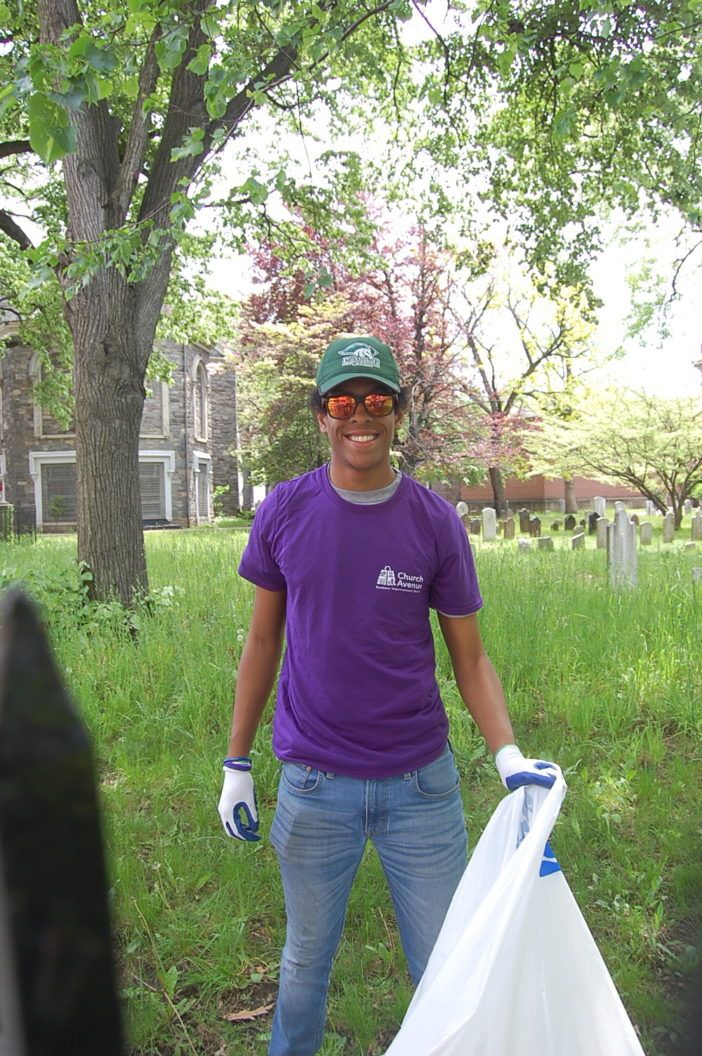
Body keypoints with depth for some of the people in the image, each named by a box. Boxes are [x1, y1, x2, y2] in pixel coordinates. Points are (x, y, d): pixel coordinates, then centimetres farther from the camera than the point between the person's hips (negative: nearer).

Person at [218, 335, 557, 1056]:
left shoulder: (436, 522, -6)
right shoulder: (283, 513, -4)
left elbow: (469, 656, 0)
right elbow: (263, 643, 4)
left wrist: (510, 757, -15)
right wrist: (235, 766, 5)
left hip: (421, 781, 0)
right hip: (313, 786, 1)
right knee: (305, 960, 19)